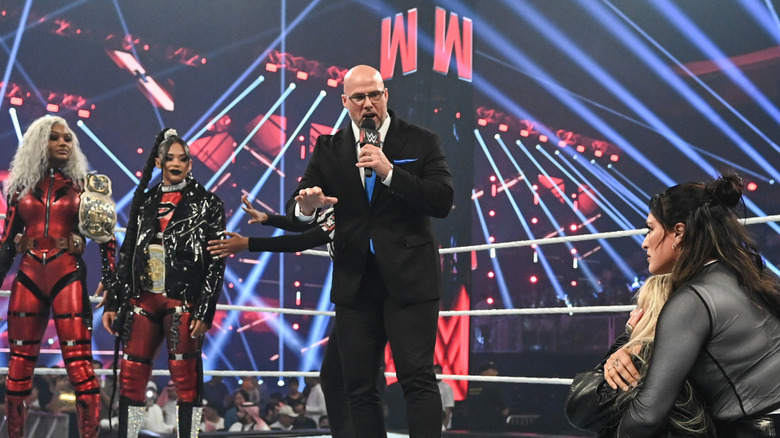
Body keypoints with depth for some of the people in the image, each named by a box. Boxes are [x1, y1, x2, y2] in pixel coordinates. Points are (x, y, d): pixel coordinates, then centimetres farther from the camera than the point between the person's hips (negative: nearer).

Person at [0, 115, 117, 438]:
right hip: (27, 277, 3)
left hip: (67, 276, -2)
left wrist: (109, 278, -8)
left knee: (79, 363, -9)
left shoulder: (84, 185, 7)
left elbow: (107, 236, 4)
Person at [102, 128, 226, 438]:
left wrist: (205, 310, -11)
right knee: (131, 374, 1)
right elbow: (127, 254, 18)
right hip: (143, 299, 4)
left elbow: (216, 261, -2)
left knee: (184, 374, -8)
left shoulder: (206, 203, 4)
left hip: (184, 299, -4)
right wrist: (113, 302, 12)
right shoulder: (144, 202, 16)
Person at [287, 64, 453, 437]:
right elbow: (295, 210, 3)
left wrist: (390, 172, -20)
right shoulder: (329, 149, 7)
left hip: (409, 279, -3)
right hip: (354, 281, 4)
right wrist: (305, 207, -22)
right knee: (359, 386, 8)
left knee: (418, 378, -7)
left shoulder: (421, 142, 0)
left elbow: (443, 202, -11)